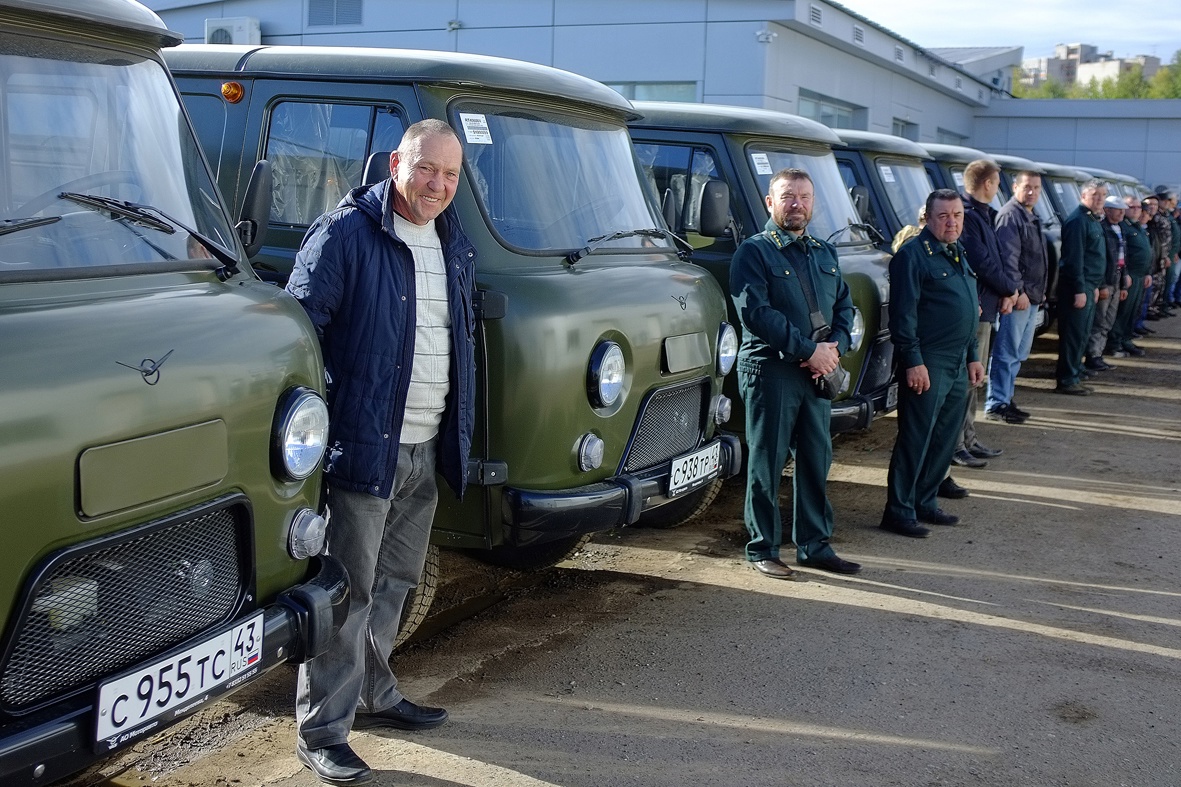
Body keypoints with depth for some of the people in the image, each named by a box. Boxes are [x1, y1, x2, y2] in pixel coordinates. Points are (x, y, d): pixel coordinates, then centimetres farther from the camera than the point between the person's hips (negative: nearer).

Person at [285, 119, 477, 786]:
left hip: (427, 451, 8)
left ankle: (374, 696, 36)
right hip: (362, 447, -8)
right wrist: (322, 418, -20)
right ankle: (322, 733, 6)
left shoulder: (455, 246, 13)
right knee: (347, 592, -3)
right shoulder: (346, 234, -11)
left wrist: (460, 431, 20)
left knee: (393, 583, 19)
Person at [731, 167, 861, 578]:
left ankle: (814, 545, 22)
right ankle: (762, 550, 10)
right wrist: (809, 350, -17)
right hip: (769, 370, -6)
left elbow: (844, 304, 16)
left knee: (817, 459, 11)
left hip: (817, 373, 7)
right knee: (767, 462, 1)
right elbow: (756, 312, -15)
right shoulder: (754, 251, -5)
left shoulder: (824, 252, 17)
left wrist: (835, 347, -5)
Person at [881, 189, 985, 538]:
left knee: (945, 439, 13)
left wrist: (973, 356, 21)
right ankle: (898, 512, 2)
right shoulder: (913, 255, -11)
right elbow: (903, 314, -16)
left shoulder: (958, 254, 17)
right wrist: (913, 361, -20)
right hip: (927, 365, -9)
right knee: (915, 440, -5)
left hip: (958, 366, 9)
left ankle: (925, 503, 24)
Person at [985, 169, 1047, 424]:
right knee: (1007, 352, -7)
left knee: (1018, 354, 14)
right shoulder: (1010, 215, -12)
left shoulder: (1031, 217, 20)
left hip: (1031, 297, 10)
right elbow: (1008, 257, -19)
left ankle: (1005, 399, 22)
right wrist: (1018, 291, -22)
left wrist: (1039, 291, 23)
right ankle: (996, 405, -4)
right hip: (1017, 297, -10)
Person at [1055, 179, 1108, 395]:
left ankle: (1074, 377, 20)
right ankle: (1067, 381, -2)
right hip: (1077, 286, -10)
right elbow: (1074, 258, -19)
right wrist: (1079, 289, -22)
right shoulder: (1078, 220, -13)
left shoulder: (1093, 220, 17)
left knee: (1082, 335, 13)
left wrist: (1094, 286, 20)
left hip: (1088, 286, 10)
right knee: (1073, 335, -7)